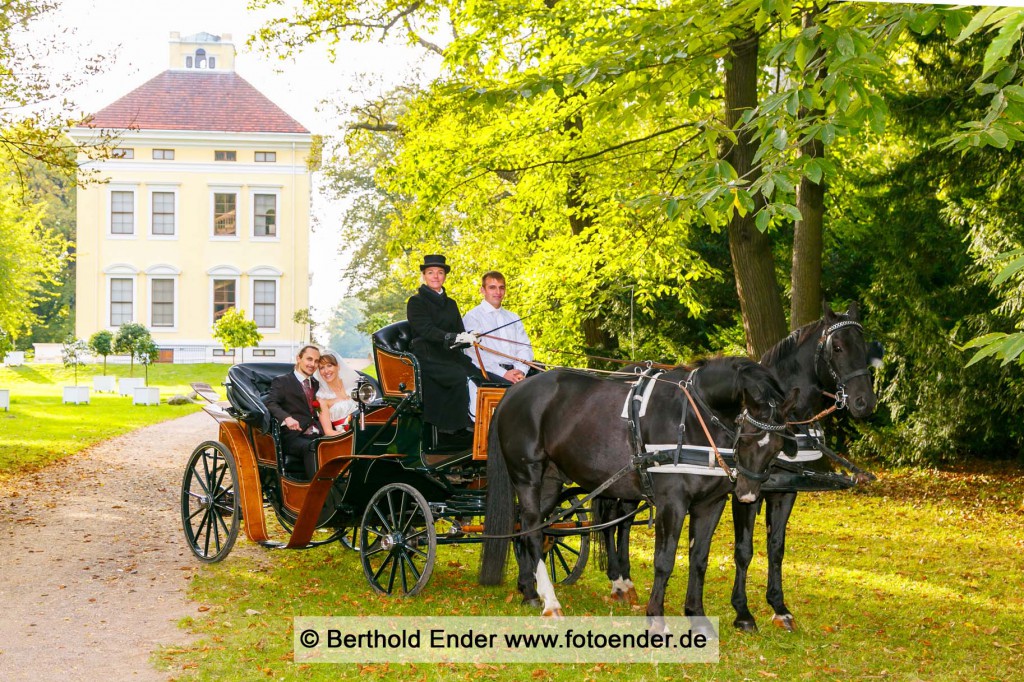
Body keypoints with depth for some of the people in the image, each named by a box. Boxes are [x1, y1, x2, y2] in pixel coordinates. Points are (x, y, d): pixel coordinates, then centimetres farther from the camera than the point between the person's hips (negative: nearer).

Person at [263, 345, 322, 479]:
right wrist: (286, 418, -25)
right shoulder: (282, 382, 9)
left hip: (318, 437, 5)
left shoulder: (316, 384, 30)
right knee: (312, 447, -37)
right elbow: (270, 403, -7)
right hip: (294, 437, -5)